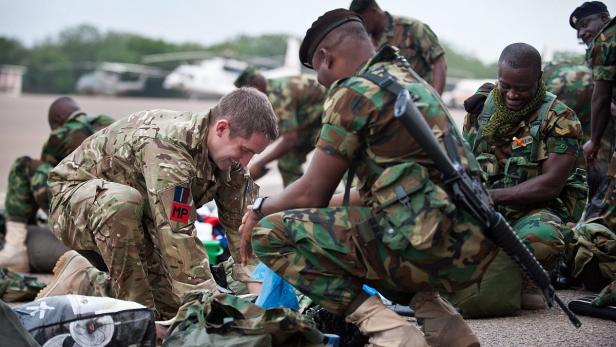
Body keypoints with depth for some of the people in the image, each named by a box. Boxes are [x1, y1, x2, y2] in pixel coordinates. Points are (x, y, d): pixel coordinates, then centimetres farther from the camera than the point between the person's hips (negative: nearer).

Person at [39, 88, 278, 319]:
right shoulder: (167, 144, -36)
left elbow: (242, 227, -8)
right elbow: (177, 234, -41)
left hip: (133, 222, 7)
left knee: (172, 306, -5)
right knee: (123, 202, -40)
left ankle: (83, 283, 14)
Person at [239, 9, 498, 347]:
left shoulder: (353, 91, -5)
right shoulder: (413, 82, 22)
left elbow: (311, 194, 0)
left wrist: (260, 208, 18)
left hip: (422, 245, -9)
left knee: (269, 233, 1)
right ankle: (435, 314, 13)